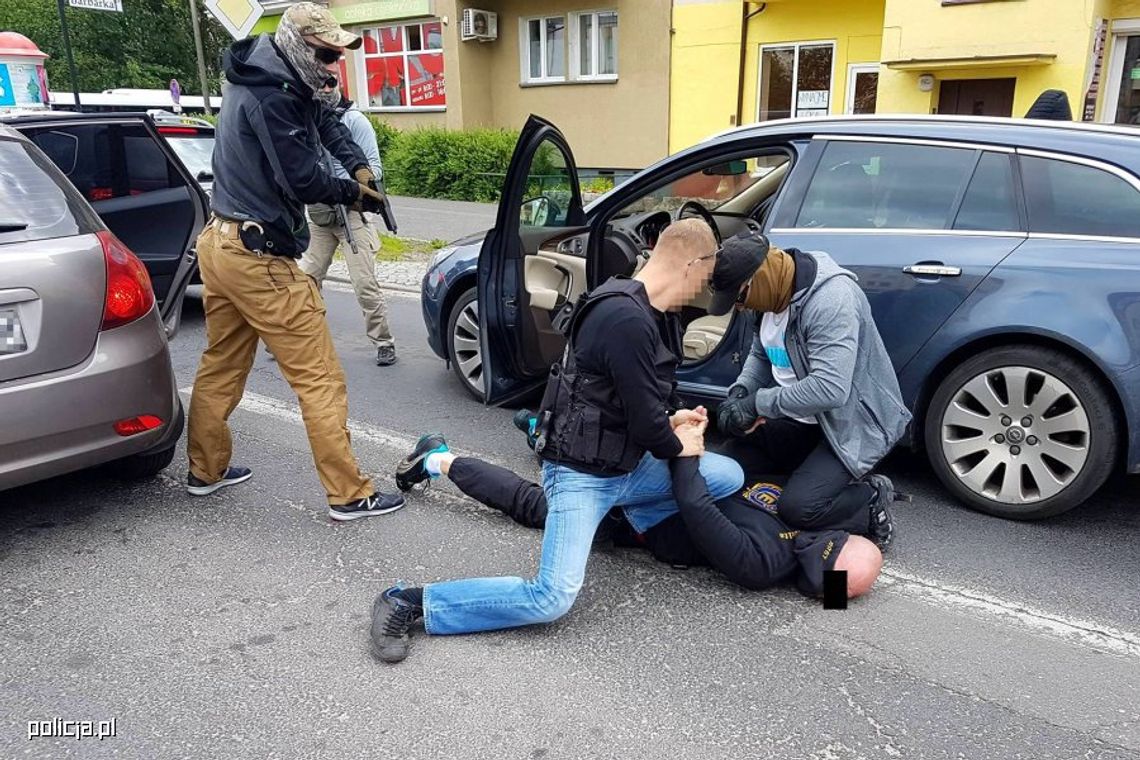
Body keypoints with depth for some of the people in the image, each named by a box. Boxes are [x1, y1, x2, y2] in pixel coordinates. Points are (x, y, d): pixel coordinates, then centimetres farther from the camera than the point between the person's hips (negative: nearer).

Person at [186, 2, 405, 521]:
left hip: (221, 244, 11)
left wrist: (358, 166, 3)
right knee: (320, 378, -5)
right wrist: (354, 193, -3)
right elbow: (303, 181, -20)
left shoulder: (268, 83, 13)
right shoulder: (272, 96, -17)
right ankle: (348, 495, 1)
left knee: (220, 366, 19)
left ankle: (206, 471, 33)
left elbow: (323, 122, 20)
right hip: (259, 258, -10)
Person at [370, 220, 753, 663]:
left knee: (730, 476, 7)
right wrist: (677, 446, -3)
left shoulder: (651, 314, 6)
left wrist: (670, 421, 7)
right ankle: (411, 604, -8)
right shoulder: (626, 318, -26)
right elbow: (644, 417, -22)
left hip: (627, 465, 9)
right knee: (552, 599, -21)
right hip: (581, 474, -9)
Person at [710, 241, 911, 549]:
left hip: (853, 423, -8)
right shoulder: (772, 296, -1)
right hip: (802, 418, 9)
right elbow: (760, 355, 13)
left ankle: (872, 500, 4)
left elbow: (830, 389, -36)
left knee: (798, 508, -24)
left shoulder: (832, 299, -28)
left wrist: (758, 403, -28)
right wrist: (739, 392, -7)